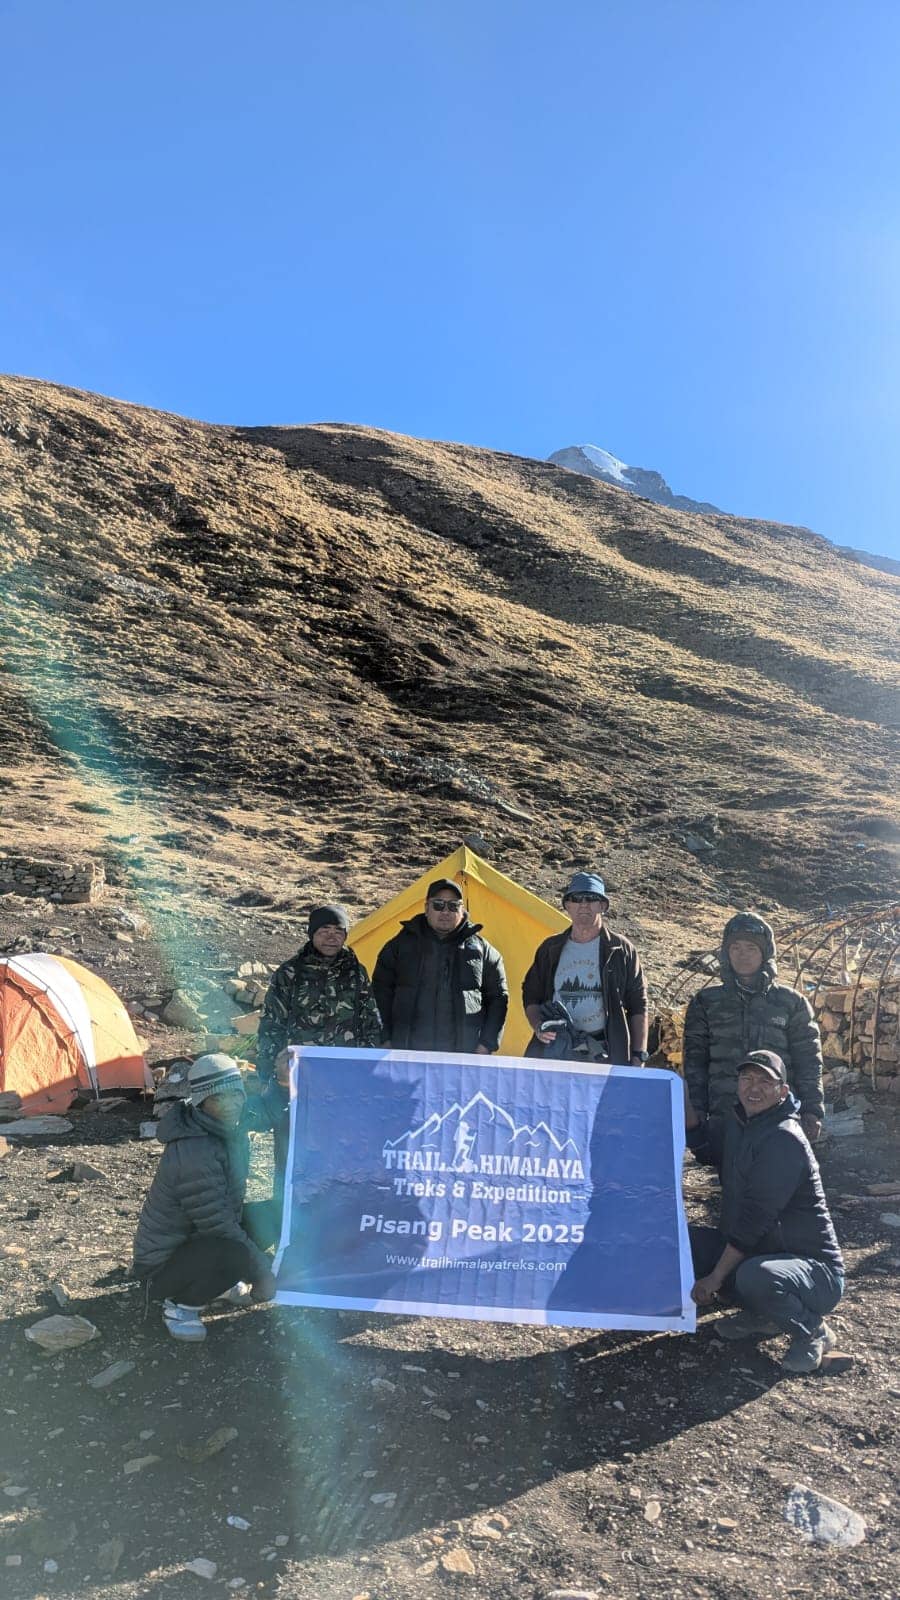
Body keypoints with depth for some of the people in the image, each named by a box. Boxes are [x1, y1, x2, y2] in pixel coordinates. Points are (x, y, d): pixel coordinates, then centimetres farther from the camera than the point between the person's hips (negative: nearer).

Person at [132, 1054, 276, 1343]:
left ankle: (216, 1282, 15)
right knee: (236, 1254, -32)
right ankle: (181, 1305, -5)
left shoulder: (229, 1132, -5)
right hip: (163, 1263, -9)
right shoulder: (194, 1154, -32)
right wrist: (263, 1272, -18)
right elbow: (220, 1228, -27)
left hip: (196, 1239, 9)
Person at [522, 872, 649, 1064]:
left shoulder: (621, 949, 5)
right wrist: (538, 1026, 0)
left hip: (604, 1052, -2)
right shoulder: (550, 948, 12)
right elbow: (530, 995, 19)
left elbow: (638, 1007, 7)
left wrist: (639, 1056, 2)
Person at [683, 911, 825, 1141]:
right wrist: (696, 1114, 0)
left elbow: (808, 1060, 8)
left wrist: (812, 1111, 0)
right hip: (723, 1118, 0)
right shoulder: (707, 1002, 9)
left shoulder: (792, 1003, 9)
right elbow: (695, 1060, 7)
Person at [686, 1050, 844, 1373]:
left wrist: (715, 1278, -19)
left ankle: (813, 1333, -5)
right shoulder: (739, 1124, 4)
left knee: (754, 1276, -37)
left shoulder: (784, 1140, -22)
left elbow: (754, 1219, -23)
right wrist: (682, 1099, 0)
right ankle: (759, 1313, 13)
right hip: (757, 1252, 8)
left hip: (815, 1267, -8)